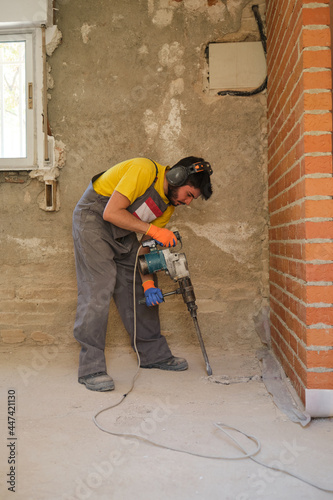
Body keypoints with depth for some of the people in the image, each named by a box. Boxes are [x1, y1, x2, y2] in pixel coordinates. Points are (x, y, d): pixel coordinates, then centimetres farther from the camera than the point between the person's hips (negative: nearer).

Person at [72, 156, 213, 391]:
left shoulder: (168, 204, 1)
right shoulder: (144, 170, -24)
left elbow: (146, 246, -1)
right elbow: (111, 213, -28)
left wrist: (148, 281, -14)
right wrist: (153, 230, -28)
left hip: (123, 233, 8)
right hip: (93, 219, -8)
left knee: (139, 291, 7)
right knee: (98, 289, -16)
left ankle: (153, 354, 20)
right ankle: (91, 369, -11)